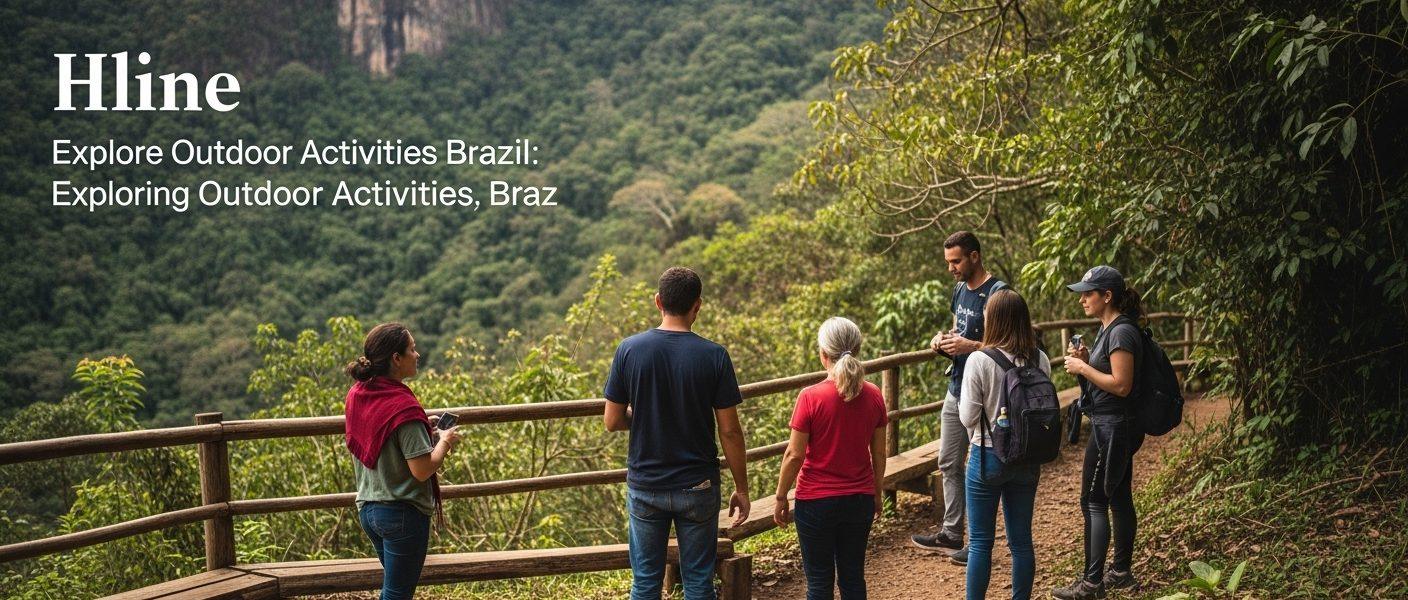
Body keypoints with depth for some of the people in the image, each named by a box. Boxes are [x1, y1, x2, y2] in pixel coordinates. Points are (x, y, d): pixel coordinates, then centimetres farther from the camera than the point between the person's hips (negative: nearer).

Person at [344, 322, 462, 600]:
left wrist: (423, 429, 13)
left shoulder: (357, 394, 2)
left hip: (367, 508, 8)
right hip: (402, 513, -8)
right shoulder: (403, 406, -23)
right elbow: (422, 470, -23)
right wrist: (444, 441, -6)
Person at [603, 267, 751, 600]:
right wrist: (741, 489, 2)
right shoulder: (714, 356, -11)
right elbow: (729, 431, -8)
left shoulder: (629, 349, -8)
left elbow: (612, 421, -3)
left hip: (645, 486, 1)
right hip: (698, 486, -1)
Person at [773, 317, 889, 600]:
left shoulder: (811, 397, -16)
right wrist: (877, 492, 18)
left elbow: (794, 455, -13)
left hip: (816, 502, -4)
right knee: (853, 577, 15)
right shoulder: (873, 396, -4)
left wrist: (780, 497, -1)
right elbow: (879, 453, 4)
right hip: (860, 500, 4)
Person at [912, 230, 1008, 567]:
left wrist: (971, 346, -27)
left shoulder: (997, 293, -16)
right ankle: (951, 534, 27)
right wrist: (944, 341, 3)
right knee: (949, 464, 15)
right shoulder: (960, 290, 11)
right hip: (956, 390, 9)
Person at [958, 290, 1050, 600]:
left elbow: (968, 418, -12)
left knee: (980, 541, 6)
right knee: (1021, 539, 14)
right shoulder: (1040, 360, -4)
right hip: (1028, 459, 4)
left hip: (988, 456, -4)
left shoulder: (979, 360, -17)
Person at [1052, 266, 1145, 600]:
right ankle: (1121, 572, 24)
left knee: (1094, 502, -6)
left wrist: (1083, 368, -16)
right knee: (1119, 498, 15)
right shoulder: (1108, 328, 12)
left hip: (1112, 428, -10)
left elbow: (1121, 385, -23)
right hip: (1112, 426, 10)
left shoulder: (1122, 332, -19)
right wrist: (1085, 360, 4)